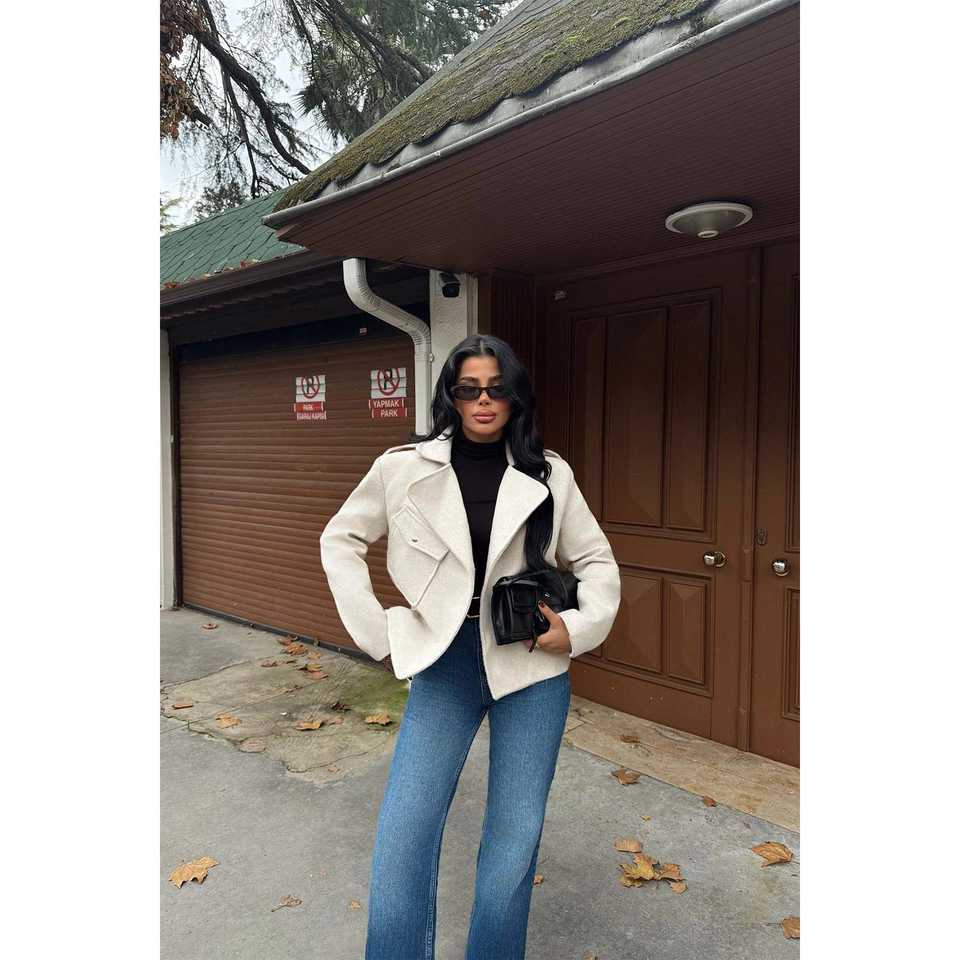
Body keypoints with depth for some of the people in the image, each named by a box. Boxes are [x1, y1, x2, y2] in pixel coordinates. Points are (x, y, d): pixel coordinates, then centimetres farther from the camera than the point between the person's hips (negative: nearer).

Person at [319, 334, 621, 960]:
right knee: (404, 834, -3)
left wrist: (580, 628, -7)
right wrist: (378, 630, 0)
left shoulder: (549, 475, -1)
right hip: (444, 662, 0)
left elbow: (597, 560, 9)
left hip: (532, 663, 1)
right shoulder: (404, 468, -4)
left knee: (516, 835, 11)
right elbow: (340, 540, 7)